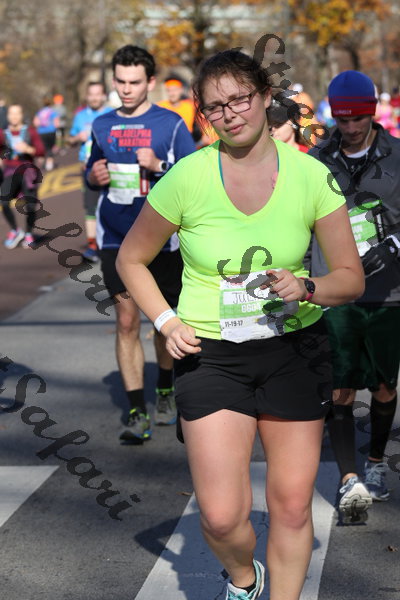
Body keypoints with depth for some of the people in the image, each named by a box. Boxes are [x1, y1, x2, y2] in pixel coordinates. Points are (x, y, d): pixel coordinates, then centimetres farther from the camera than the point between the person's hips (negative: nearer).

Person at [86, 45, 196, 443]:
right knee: (127, 320, -5)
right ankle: (137, 412, -4)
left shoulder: (171, 124, -2)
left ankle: (165, 391, 35)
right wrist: (93, 176, -3)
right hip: (116, 239, 2)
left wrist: (158, 166, -20)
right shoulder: (103, 125, 9)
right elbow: (92, 171, 20)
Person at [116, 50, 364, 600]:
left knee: (292, 506, 6)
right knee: (222, 517, -6)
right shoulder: (187, 177, -9)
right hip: (210, 353, -1)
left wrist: (306, 288, -19)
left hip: (295, 348, 1)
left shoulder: (310, 175, -6)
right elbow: (131, 259, 5)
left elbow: (352, 278, 1)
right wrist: (166, 322, -7)